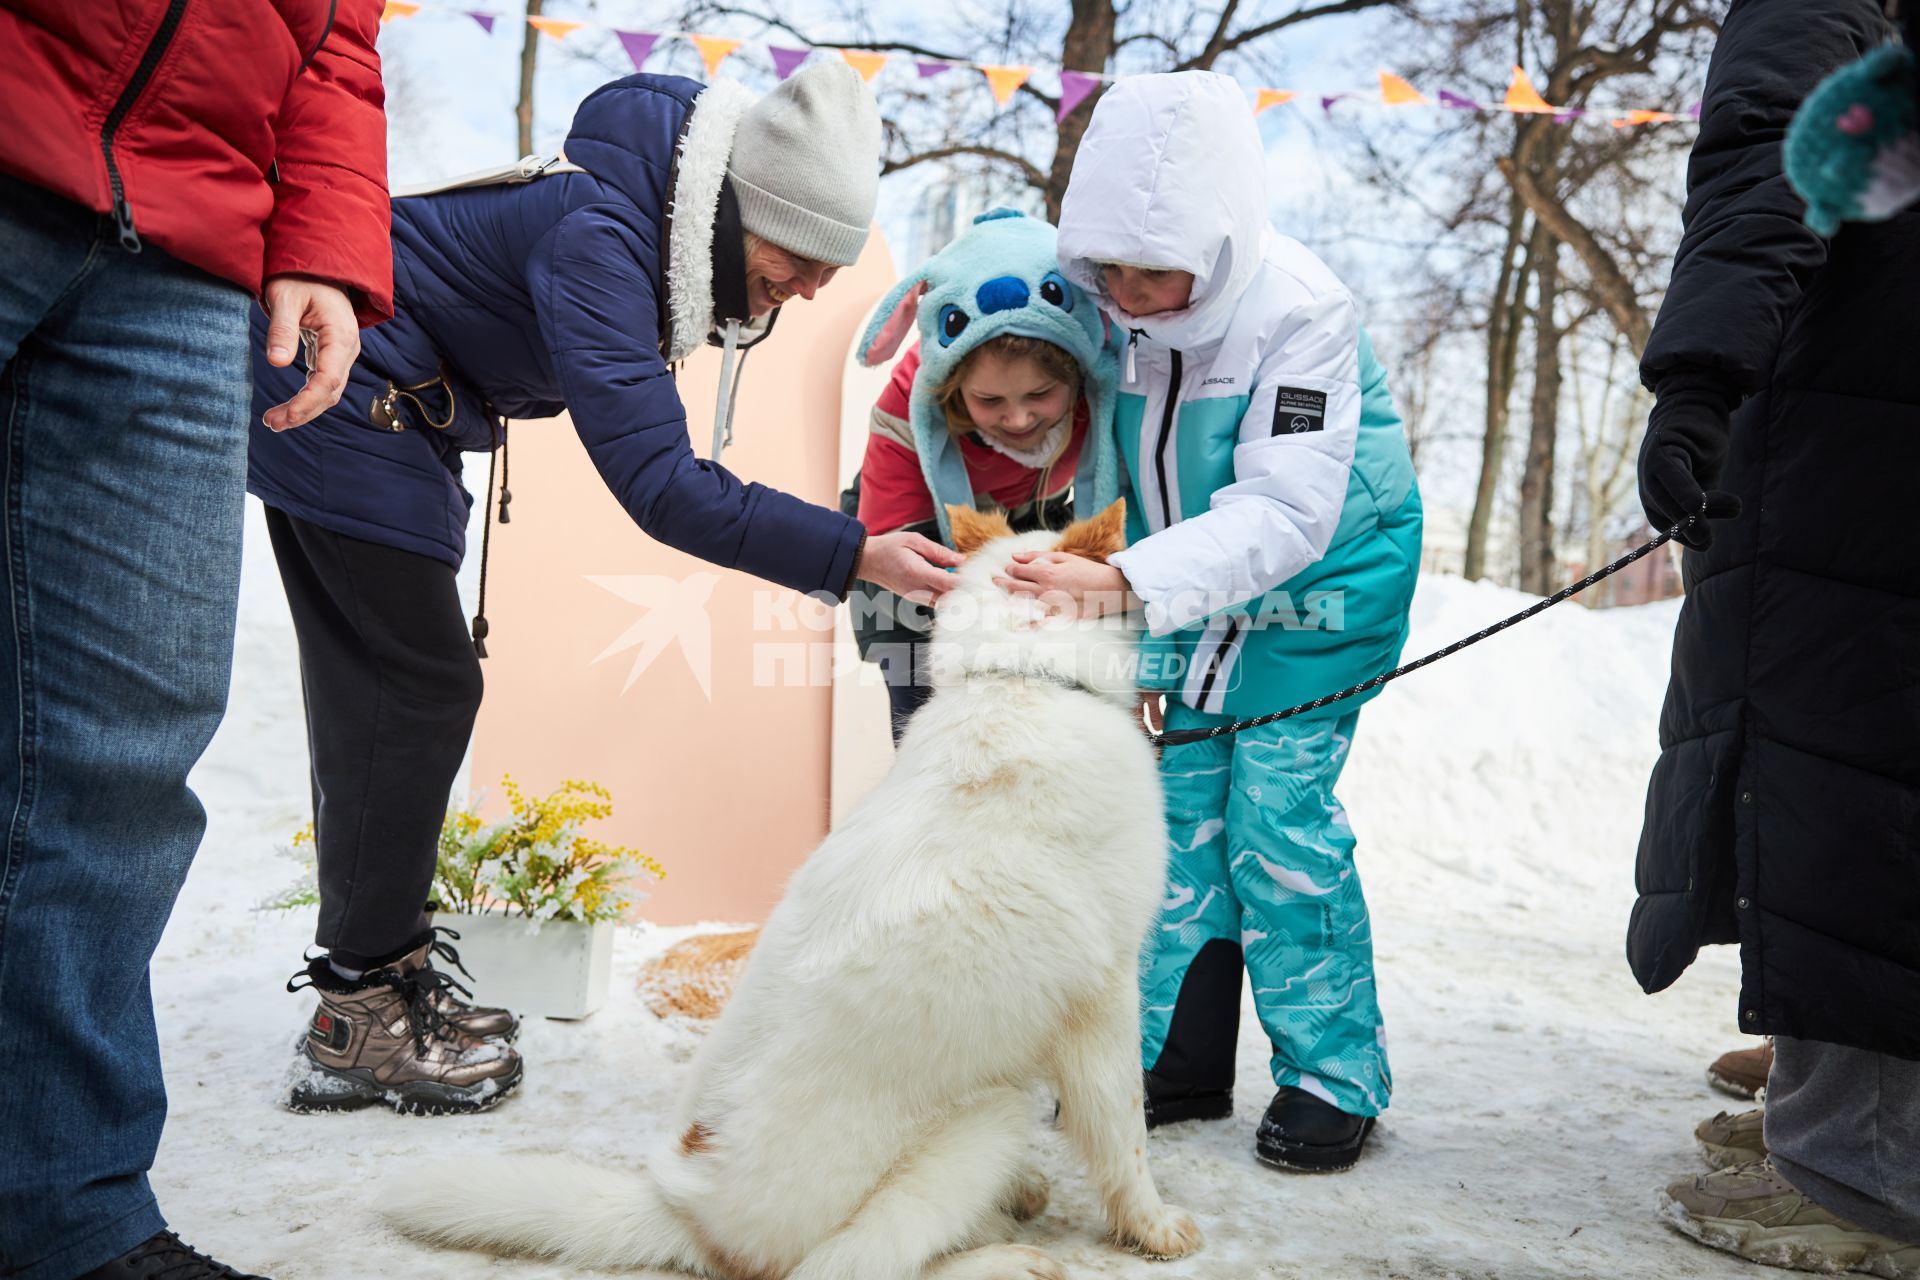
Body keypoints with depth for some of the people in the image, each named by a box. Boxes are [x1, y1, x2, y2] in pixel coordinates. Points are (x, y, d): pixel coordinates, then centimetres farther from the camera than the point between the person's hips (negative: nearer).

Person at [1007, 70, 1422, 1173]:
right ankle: (1180, 1059, 18)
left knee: (1277, 815, -9)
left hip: (1319, 588, -5)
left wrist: (1124, 583, -48)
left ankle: (1334, 1076, 8)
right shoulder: (1109, 310, -10)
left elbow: (1284, 511, -35)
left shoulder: (1302, 312, -27)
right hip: (1191, 594, 5)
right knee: (1174, 809, 4)